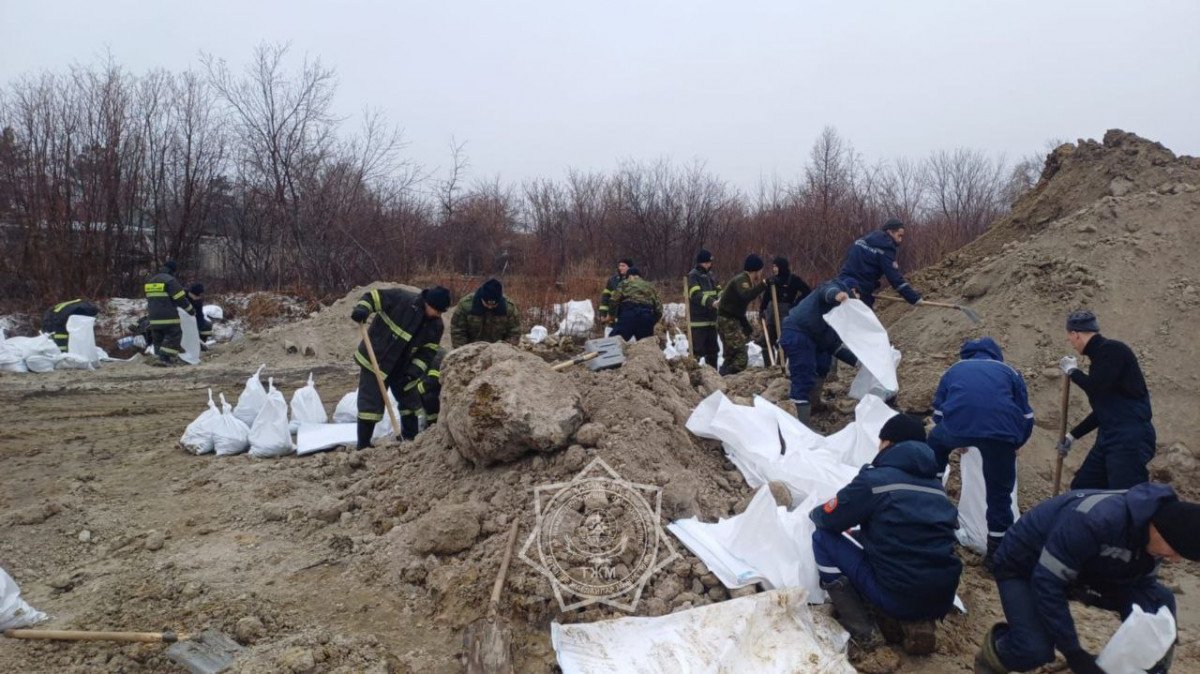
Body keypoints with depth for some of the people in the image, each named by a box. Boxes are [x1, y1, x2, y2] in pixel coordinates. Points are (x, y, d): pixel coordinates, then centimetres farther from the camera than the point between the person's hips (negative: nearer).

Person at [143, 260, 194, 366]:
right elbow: (181, 298, -12)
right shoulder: (170, 280, -10)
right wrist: (191, 310, 0)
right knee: (173, 336, -2)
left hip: (154, 317, 8)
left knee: (158, 338, 15)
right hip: (168, 316, -8)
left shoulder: (150, 280, 17)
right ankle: (163, 359, -12)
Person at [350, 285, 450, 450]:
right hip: (374, 361, -6)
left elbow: (427, 352, -2)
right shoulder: (400, 298, -21)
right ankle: (363, 446, 2)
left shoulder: (436, 325, -5)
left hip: (402, 368, 6)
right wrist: (361, 309, -35)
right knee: (371, 405, -7)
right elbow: (372, 297, -14)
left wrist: (414, 371, -16)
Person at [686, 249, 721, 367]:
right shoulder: (693, 276, -9)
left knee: (712, 349, 15)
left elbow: (718, 291, 16)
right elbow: (696, 295, -22)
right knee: (697, 350, -10)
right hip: (698, 319, -8)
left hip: (711, 319, 8)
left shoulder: (712, 276, 15)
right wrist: (712, 302, -36)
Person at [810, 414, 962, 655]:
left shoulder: (875, 477, -6)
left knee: (824, 538, 7)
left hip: (896, 597, -6)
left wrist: (814, 513, 27)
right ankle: (918, 621, 10)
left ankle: (862, 630, 3)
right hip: (943, 600, 6)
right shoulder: (936, 485, 13)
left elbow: (829, 519, 2)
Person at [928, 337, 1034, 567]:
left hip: (957, 426, 0)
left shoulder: (954, 370, 34)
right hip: (1001, 432, 0)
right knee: (999, 493, 15)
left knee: (936, 441, 36)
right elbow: (1027, 416, 28)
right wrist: (1016, 445, 46)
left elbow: (938, 413, 32)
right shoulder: (1009, 372, 32)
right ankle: (996, 553, 20)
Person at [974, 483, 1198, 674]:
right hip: (1023, 566, -7)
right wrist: (1073, 652, -29)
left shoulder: (1154, 523, -15)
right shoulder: (1095, 520, -40)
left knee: (1160, 601, -7)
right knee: (1035, 649, -27)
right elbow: (1047, 583, -36)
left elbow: (1141, 584, -4)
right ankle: (995, 651, 6)